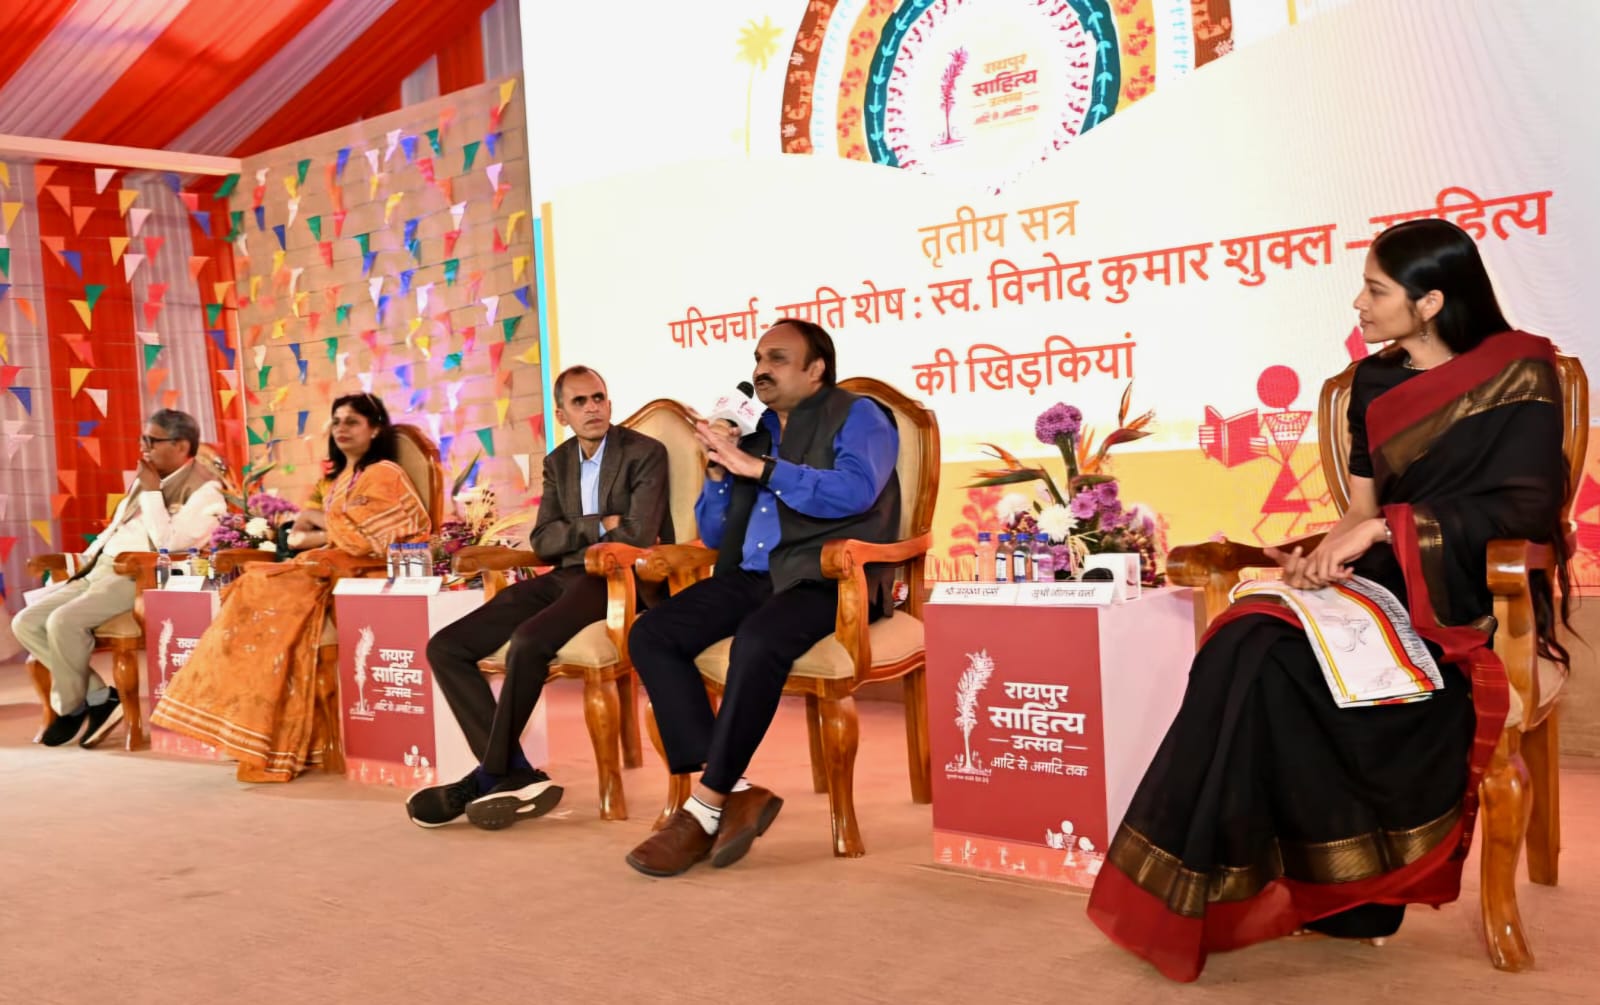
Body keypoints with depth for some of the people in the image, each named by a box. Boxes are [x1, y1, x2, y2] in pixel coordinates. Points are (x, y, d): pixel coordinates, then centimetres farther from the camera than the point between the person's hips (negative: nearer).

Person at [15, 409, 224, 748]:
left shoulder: (204, 489, -8)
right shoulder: (148, 479, 19)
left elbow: (168, 544, -19)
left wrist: (151, 491, -13)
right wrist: (83, 560, 13)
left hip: (140, 576, -9)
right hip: (99, 568, 9)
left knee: (63, 622, -29)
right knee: (26, 623, -5)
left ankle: (71, 708, -4)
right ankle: (99, 696, -3)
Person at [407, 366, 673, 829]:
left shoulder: (645, 453, -3)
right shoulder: (557, 462, 16)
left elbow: (639, 536, -15)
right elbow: (543, 542, 8)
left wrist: (574, 534, -1)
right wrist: (599, 526, -8)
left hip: (617, 579, -7)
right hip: (565, 578, 7)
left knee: (527, 641, -35)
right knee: (445, 648, -8)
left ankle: (488, 777, -16)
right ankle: (516, 773, -15)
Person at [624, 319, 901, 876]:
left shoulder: (857, 416, 5)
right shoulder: (753, 432, 22)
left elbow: (855, 491, -18)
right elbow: (713, 534, 24)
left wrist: (758, 467, -15)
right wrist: (719, 466, 7)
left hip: (829, 578, -7)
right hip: (752, 577, 7)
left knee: (759, 638, -37)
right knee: (650, 634, -15)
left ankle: (707, 807, -23)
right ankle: (734, 792, -19)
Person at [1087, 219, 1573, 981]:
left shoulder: (1520, 375, -4)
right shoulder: (1374, 384, 13)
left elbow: (1526, 507, -14)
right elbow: (1360, 511, 12)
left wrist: (1387, 527, -21)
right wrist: (1329, 554, -10)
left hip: (1477, 603, -6)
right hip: (1388, 589, 6)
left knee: (1267, 660, -30)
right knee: (1251, 646, -26)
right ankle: (1342, 887, -20)